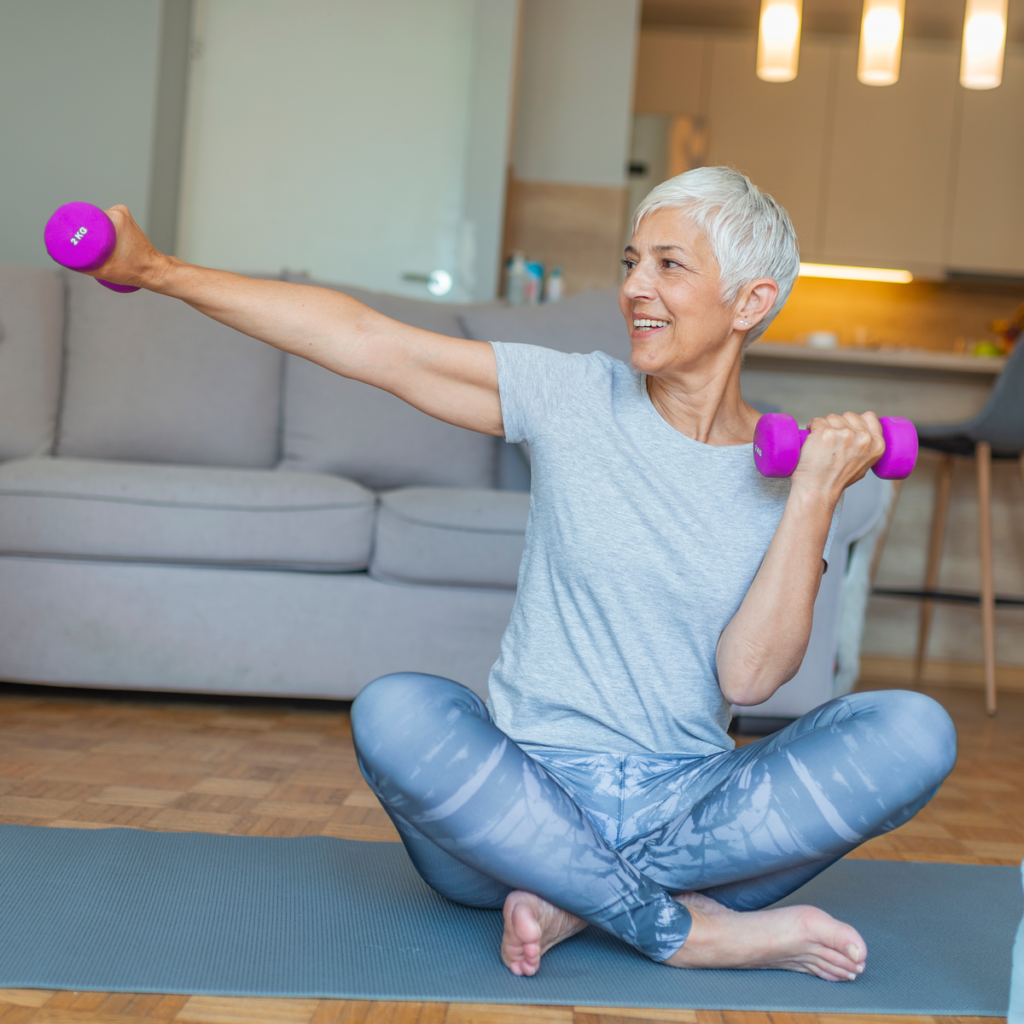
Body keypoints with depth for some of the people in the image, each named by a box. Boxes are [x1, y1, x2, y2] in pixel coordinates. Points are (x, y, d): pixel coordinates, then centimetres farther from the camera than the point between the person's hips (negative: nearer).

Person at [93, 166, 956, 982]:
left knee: (915, 732, -22)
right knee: (395, 713, -32)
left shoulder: (788, 472, 4)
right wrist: (160, 271, -6)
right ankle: (693, 929, -23)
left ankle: (579, 901, -22)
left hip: (685, 810, 1)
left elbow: (749, 675, -8)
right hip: (528, 794, -1)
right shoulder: (575, 400, 2)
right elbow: (366, 341, -3)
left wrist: (817, 496, -11)